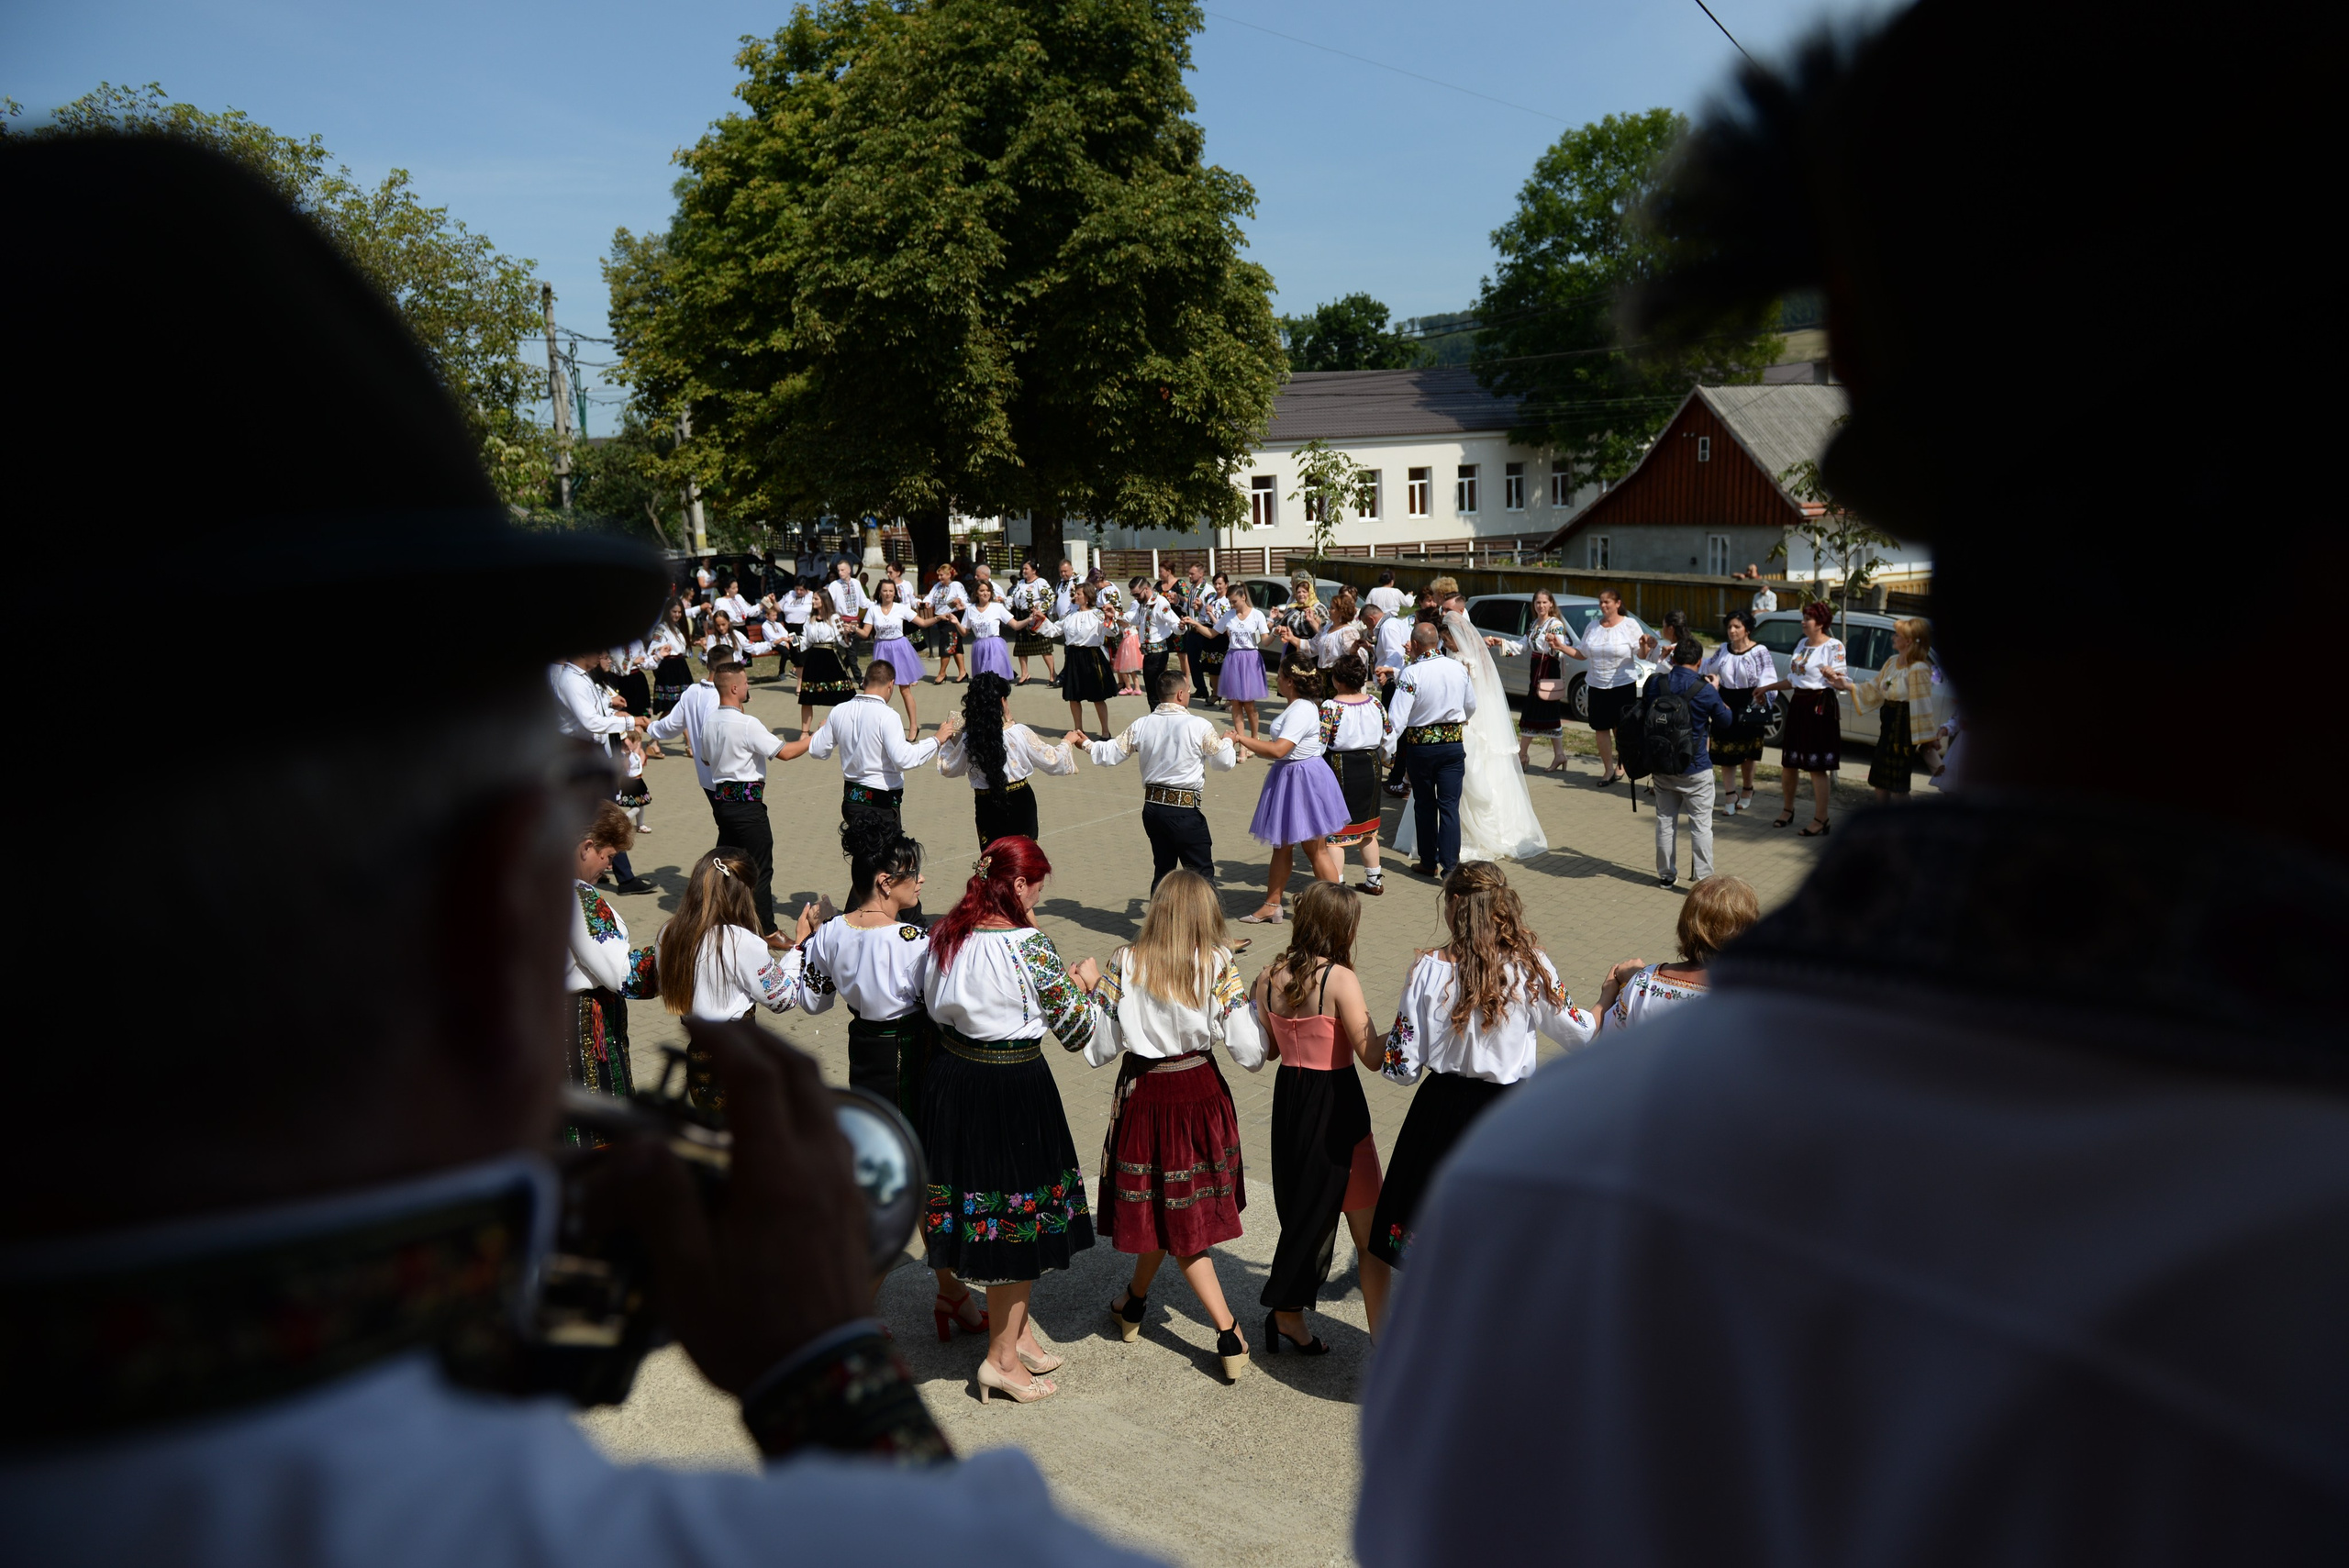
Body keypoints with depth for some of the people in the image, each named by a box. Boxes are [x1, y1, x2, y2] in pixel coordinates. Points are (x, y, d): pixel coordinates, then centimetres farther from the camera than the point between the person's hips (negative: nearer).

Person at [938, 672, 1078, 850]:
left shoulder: (968, 739, -10)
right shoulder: (1019, 733, -15)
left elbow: (948, 768, 7)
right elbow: (1052, 761, -4)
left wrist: (945, 743, 22)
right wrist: (1067, 743, 15)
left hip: (986, 807, 1)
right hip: (1019, 803, -1)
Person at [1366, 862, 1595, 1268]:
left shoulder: (1429, 969, -12)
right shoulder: (1530, 965, -9)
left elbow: (1402, 1067, -10)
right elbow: (1581, 1034, 4)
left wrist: (1363, 1042, 10)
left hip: (1441, 1113, -1)